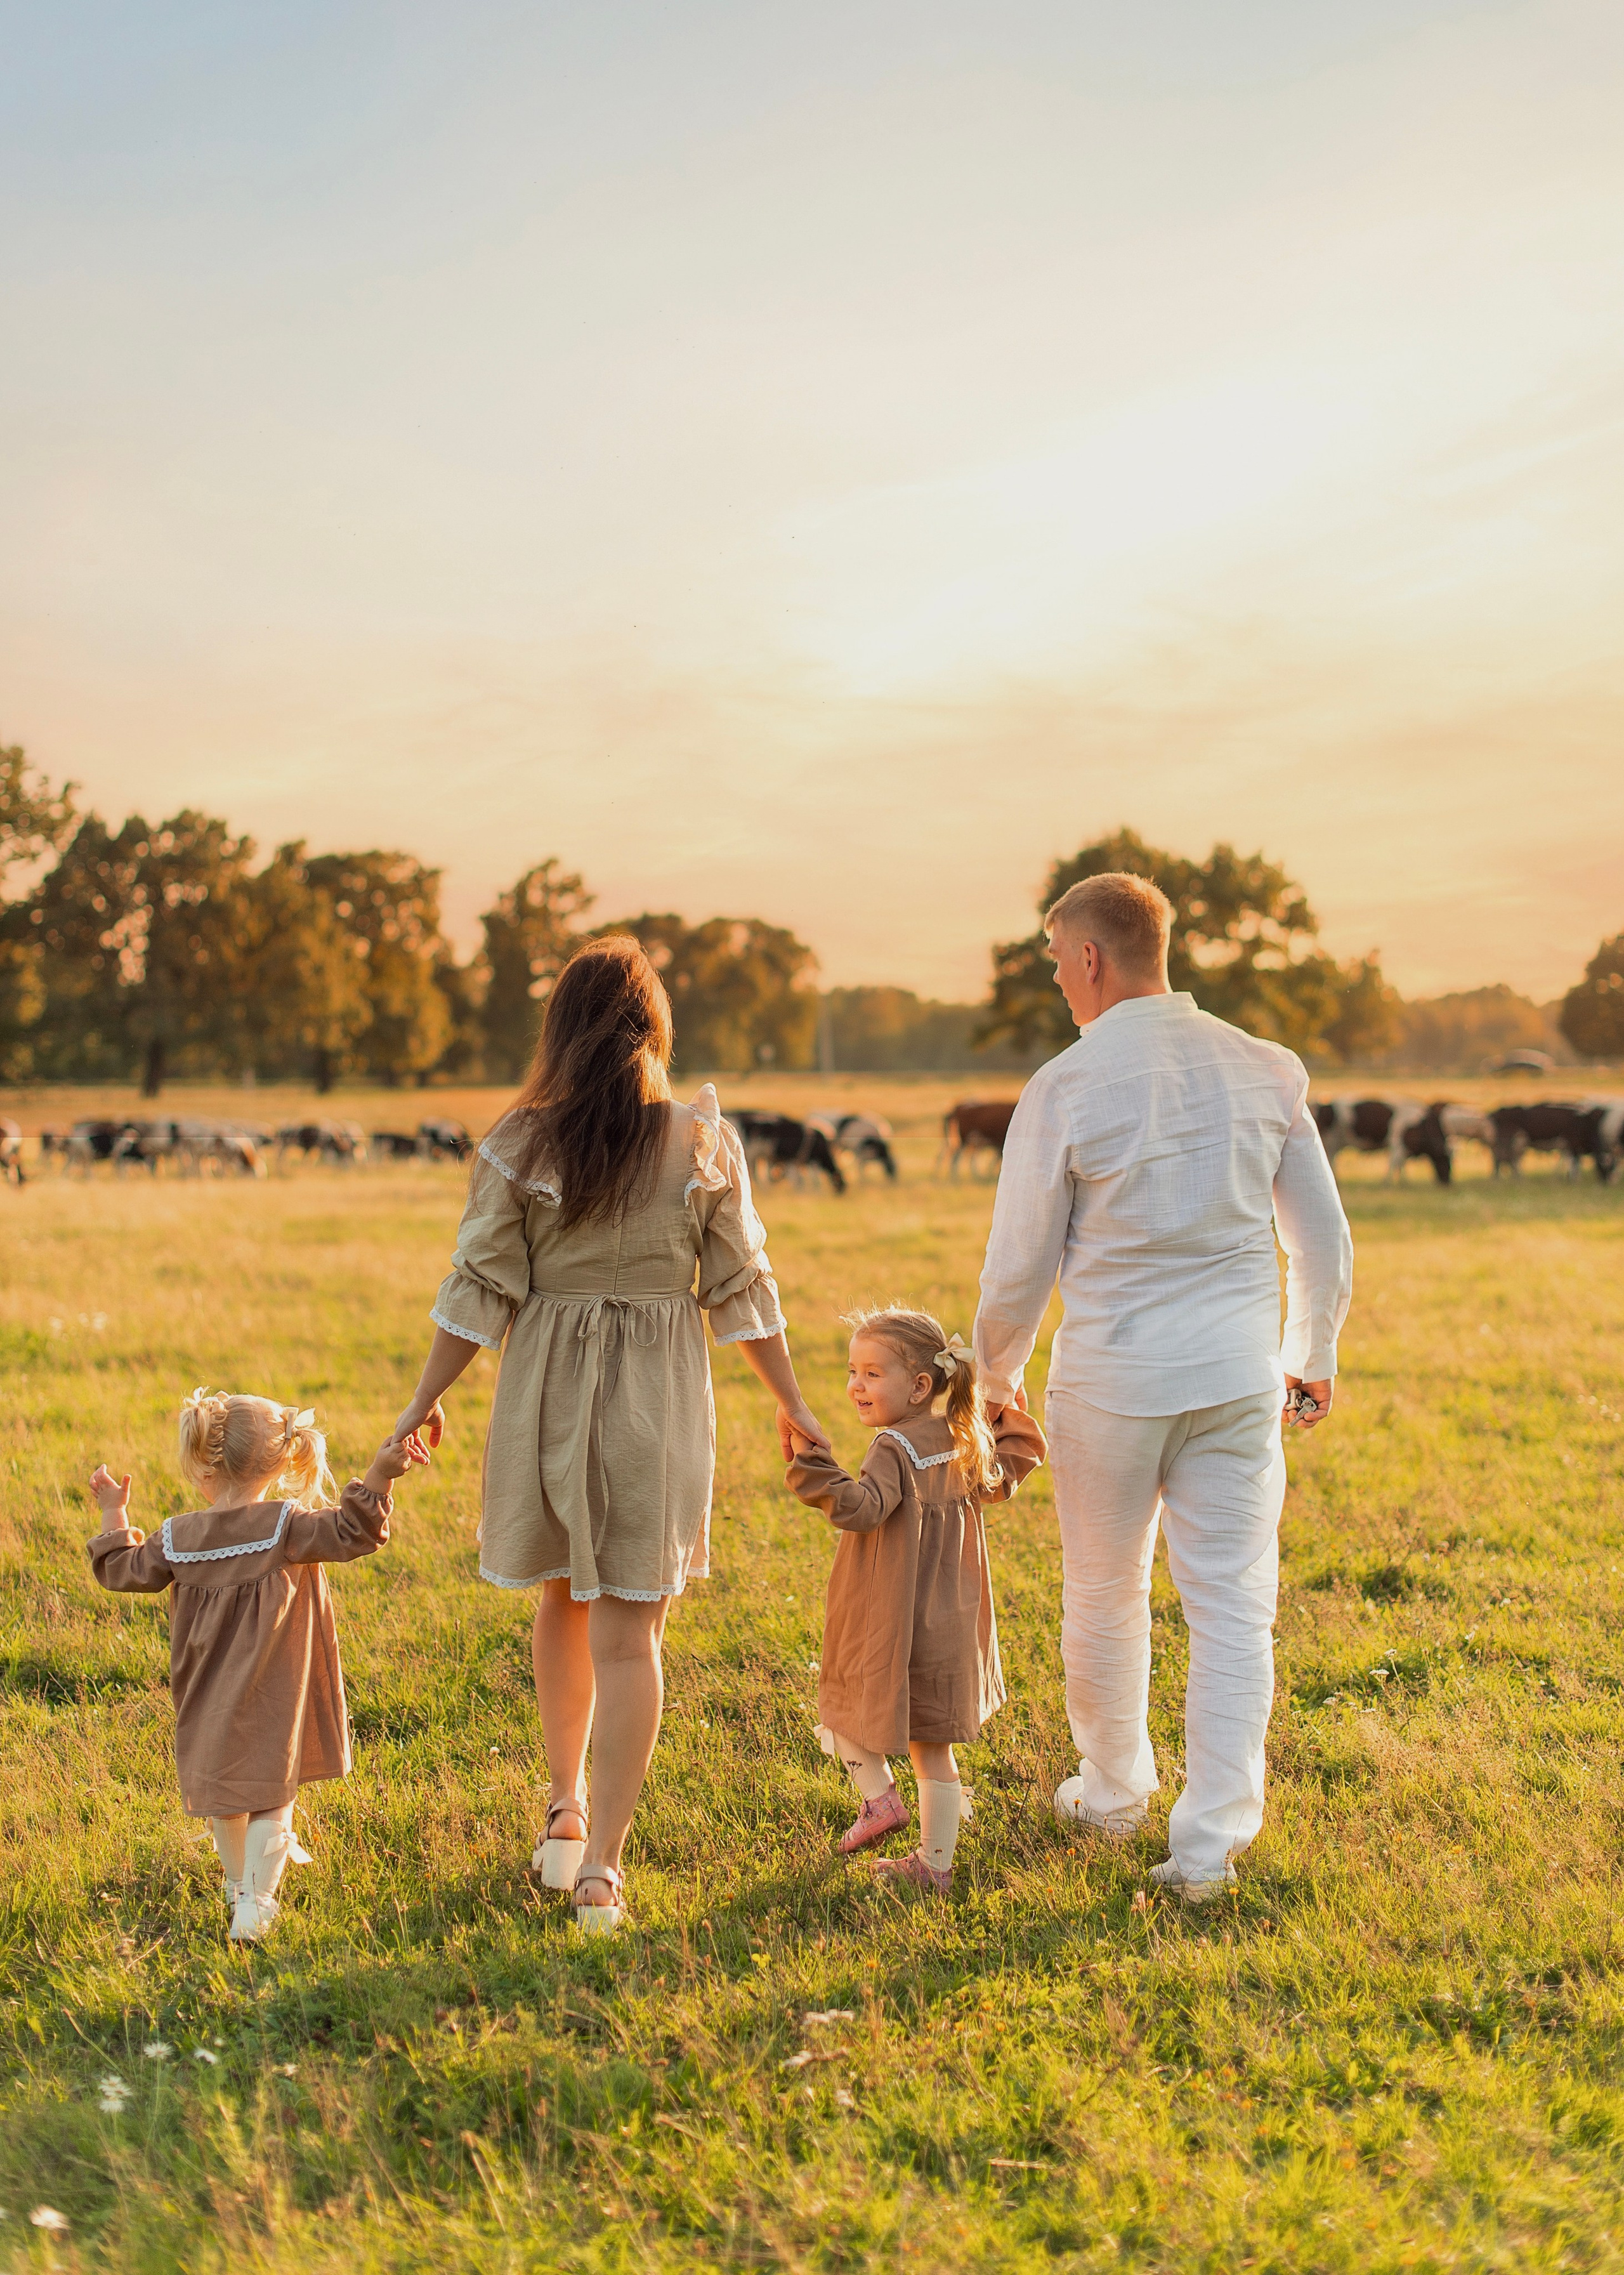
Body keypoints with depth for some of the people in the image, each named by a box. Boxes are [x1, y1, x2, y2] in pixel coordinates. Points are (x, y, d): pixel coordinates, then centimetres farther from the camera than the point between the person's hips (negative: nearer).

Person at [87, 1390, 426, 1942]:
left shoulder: (177, 1539, -5)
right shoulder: (286, 1526, -15)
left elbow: (124, 1570, 10)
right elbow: (349, 1534, -22)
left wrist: (114, 1515, 24)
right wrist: (376, 1479, -27)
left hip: (208, 1704, 3)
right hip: (271, 1701, -3)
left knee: (223, 1792, 21)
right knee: (271, 1796, 4)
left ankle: (241, 1879, 39)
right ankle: (255, 1902, -4)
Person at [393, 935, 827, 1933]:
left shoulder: (519, 1145, -6)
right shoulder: (704, 1143, -5)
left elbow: (481, 1289, -4)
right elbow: (742, 1288, -1)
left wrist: (426, 1399, 7)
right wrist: (792, 1401, 11)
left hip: (547, 1390, 1)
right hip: (661, 1395, -1)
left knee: (564, 1599, 23)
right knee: (629, 1630, 4)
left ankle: (568, 1809, 31)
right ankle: (603, 1860, 3)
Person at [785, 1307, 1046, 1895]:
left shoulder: (894, 1448, -18)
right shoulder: (963, 1444, 6)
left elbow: (861, 1509, -32)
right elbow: (1001, 1480, 24)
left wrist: (810, 1459, -35)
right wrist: (1012, 1425, 29)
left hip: (892, 1629, -7)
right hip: (950, 1628, 7)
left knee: (843, 1709, 18)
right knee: (933, 1749, 13)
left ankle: (879, 1796, 5)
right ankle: (935, 1864, 16)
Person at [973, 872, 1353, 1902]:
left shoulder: (1064, 1090, -10)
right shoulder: (1268, 1071, 1)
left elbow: (1021, 1267, -4)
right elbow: (1324, 1241, 9)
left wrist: (997, 1373, 14)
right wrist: (1313, 1356, 24)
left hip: (1112, 1377, -2)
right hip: (1238, 1374, 2)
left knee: (1106, 1596, 17)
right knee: (1234, 1608, 5)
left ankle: (1115, 1790, 35)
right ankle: (1212, 1840, 4)